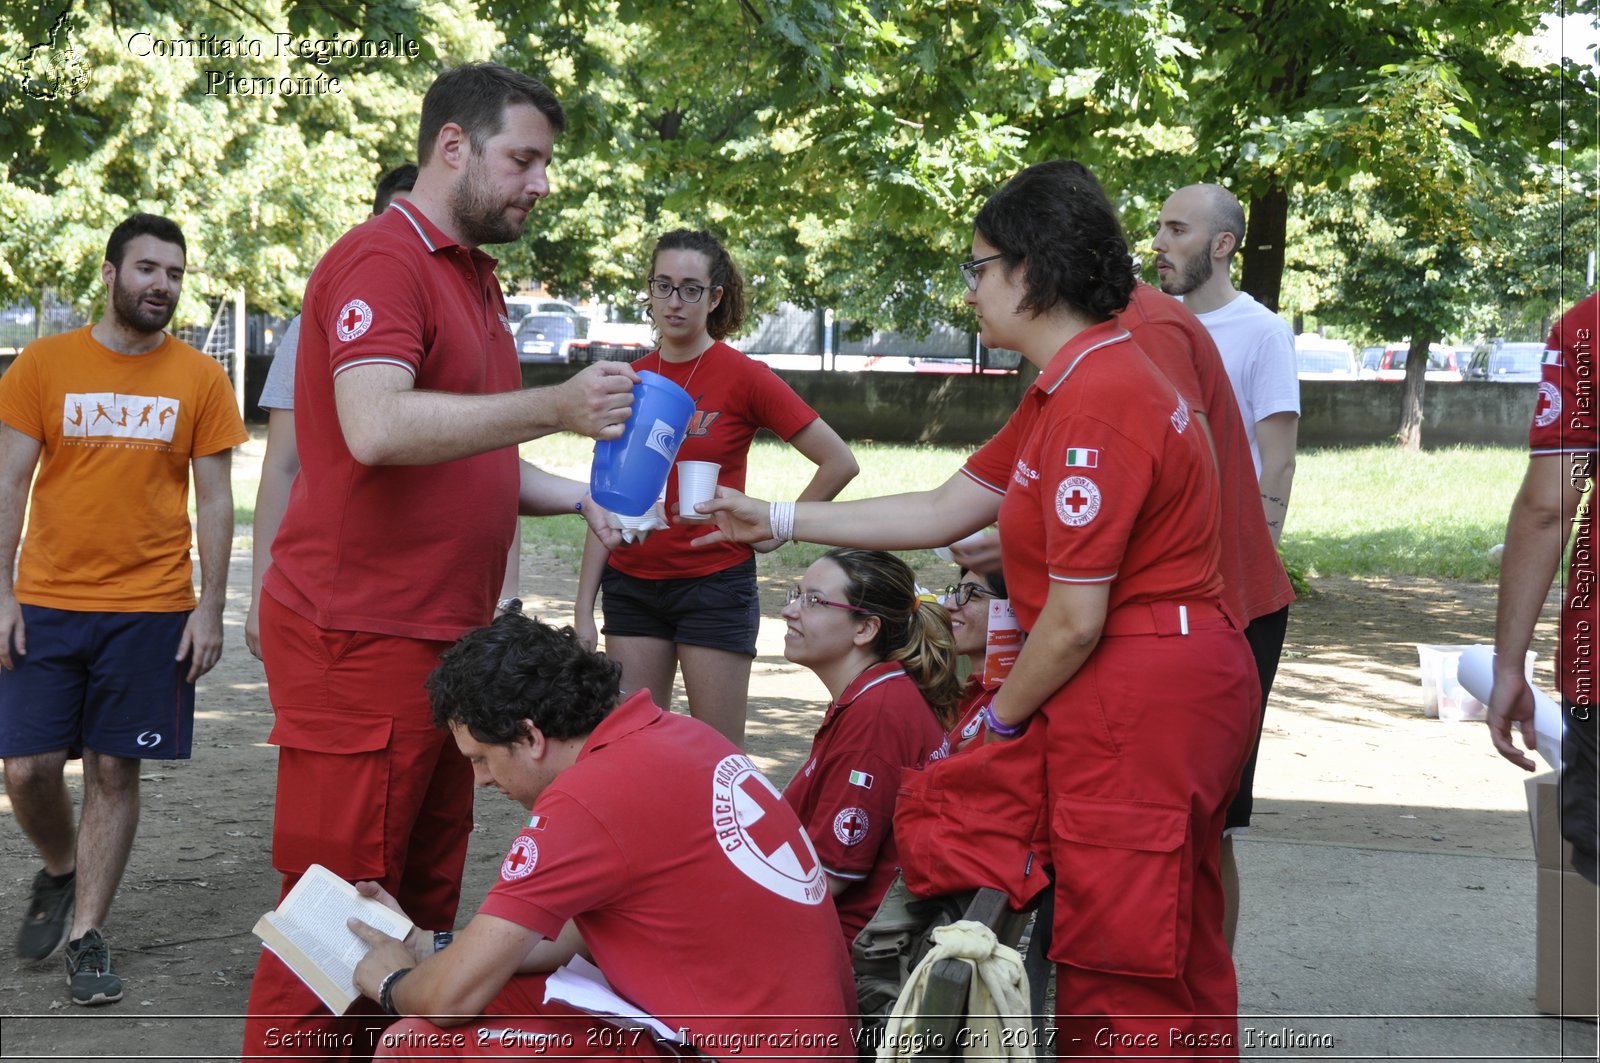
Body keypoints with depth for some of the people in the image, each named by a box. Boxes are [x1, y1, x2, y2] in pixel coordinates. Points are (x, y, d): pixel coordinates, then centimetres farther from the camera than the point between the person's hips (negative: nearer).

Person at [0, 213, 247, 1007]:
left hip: (150, 608, 0)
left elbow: (214, 500, 4)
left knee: (115, 771, 2)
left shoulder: (200, 379, 2)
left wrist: (210, 608, -3)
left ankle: (86, 933, 12)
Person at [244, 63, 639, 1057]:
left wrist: (581, 495, 11)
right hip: (360, 636, -10)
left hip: (444, 637, 10)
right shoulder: (381, 260, -11)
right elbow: (377, 427, -27)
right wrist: (555, 407, -24)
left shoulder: (473, 277, 20)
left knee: (424, 900, 13)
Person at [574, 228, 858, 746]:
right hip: (631, 584, 4)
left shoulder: (743, 376, -6)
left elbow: (839, 462, -3)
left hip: (714, 585, -4)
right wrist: (583, 607, 6)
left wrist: (776, 530, -2)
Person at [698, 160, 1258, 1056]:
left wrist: (1000, 716, -3)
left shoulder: (1098, 403, -20)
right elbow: (945, 512, 17)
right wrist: (776, 521, 17)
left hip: (1140, 700, -11)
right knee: (1180, 961, 18)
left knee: (1119, 981, -3)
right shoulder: (1076, 385, 14)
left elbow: (1075, 621, -20)